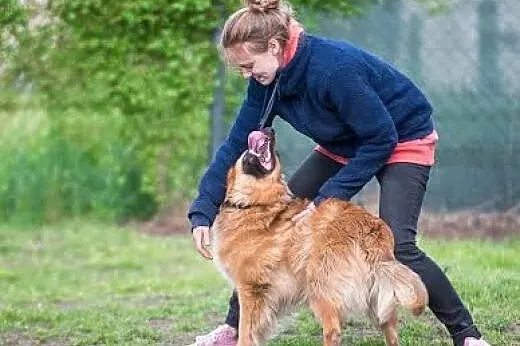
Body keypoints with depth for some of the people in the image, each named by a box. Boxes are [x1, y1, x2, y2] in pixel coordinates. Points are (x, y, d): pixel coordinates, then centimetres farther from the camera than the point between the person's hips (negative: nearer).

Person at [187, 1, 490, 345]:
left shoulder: (333, 68, -36)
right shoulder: (267, 81, -13)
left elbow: (382, 140, -28)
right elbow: (237, 145, -8)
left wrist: (330, 196, -28)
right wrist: (202, 212, -16)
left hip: (402, 140, -8)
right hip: (344, 146, 8)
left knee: (396, 244, -25)